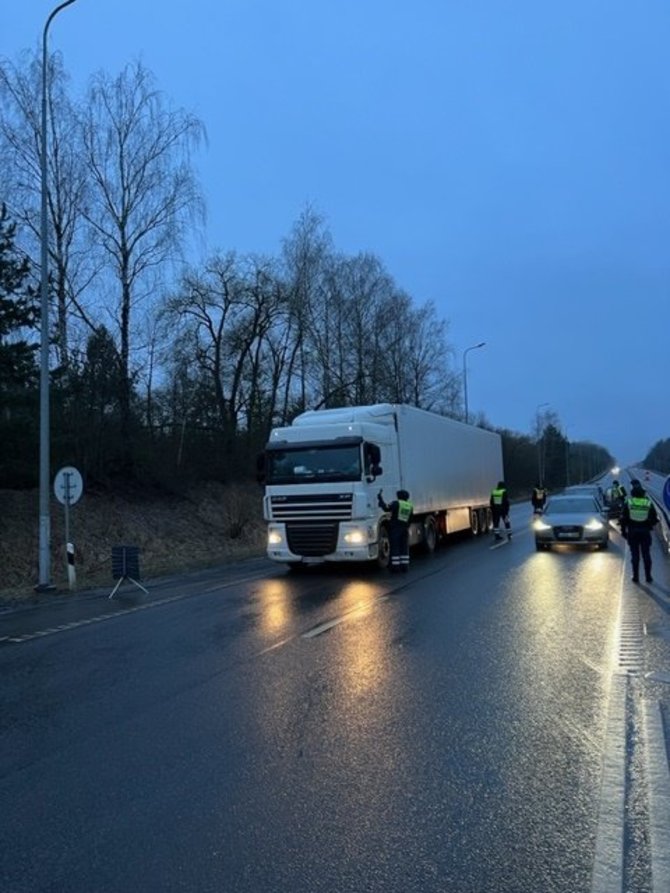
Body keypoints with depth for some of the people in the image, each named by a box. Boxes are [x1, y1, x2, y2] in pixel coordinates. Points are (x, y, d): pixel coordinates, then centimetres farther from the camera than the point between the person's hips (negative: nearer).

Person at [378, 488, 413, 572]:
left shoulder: (396, 503, -7)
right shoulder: (410, 506, 10)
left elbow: (386, 508, -20)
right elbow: (409, 520, 14)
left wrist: (380, 498, -12)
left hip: (394, 528, -5)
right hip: (405, 529, 5)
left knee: (395, 548, -2)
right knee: (404, 548, 11)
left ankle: (395, 566, -2)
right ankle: (404, 566, 10)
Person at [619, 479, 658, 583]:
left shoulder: (628, 502, -5)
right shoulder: (648, 502, -1)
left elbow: (623, 518, -5)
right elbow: (655, 519, 2)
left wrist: (623, 530, 4)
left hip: (632, 532, -1)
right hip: (645, 532, 1)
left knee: (635, 555, 6)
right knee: (646, 555, 9)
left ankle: (636, 577, 8)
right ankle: (648, 577, 12)